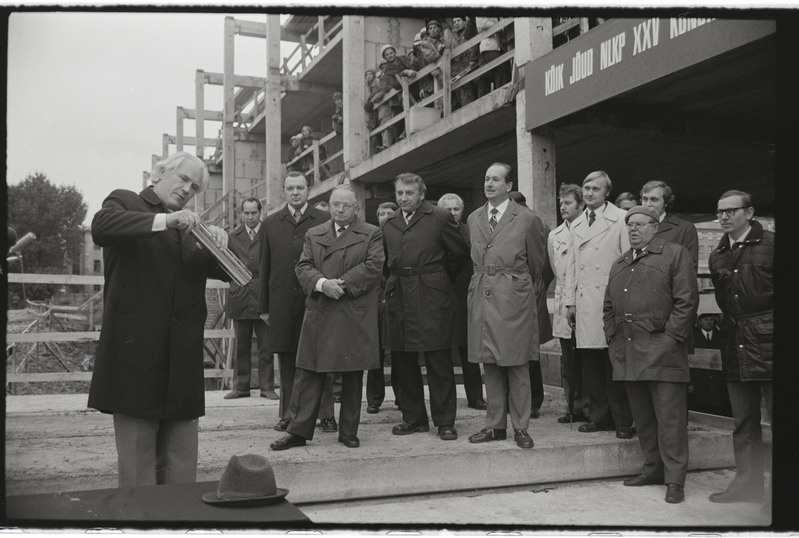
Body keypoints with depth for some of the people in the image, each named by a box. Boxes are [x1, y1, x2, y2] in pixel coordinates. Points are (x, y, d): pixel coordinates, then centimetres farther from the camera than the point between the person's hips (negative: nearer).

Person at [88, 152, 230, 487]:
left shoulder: (191, 227, 21)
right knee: (136, 453, -1)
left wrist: (219, 244, -8)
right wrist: (165, 221, -24)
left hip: (183, 356, 5)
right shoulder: (125, 202, 6)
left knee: (181, 461, 9)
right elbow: (101, 227, -17)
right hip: (135, 349, -5)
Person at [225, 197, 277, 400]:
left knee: (265, 346, 1)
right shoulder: (233, 237, 11)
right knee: (241, 346, 9)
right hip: (240, 298, 3)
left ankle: (267, 387, 9)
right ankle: (241, 386, 17)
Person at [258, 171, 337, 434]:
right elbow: (265, 267, 11)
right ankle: (288, 414, 17)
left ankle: (326, 414, 10)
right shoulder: (270, 223, 11)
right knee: (287, 362, 8)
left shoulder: (324, 221, 3)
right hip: (282, 304, 2)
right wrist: (263, 306, 9)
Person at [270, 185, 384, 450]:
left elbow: (373, 267, -6)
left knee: (353, 377, 5)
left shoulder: (371, 234, 7)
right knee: (308, 374, 2)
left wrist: (341, 285, -13)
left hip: (356, 316, -2)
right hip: (318, 316, 2)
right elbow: (303, 267, 5)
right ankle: (298, 431, 10)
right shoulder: (313, 235, 15)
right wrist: (322, 284, -15)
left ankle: (349, 432, 17)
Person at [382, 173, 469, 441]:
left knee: (439, 362, -2)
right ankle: (413, 417, 20)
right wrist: (392, 285, 14)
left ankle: (445, 421, 7)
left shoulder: (440, 218, 0)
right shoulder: (389, 225, 14)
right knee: (403, 362, 8)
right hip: (398, 297, 5)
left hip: (431, 297, -5)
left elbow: (461, 251, 5)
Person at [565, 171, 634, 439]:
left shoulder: (621, 219, 0)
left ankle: (623, 421, 8)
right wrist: (570, 301, 14)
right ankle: (598, 416, 18)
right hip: (584, 304, 5)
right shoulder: (576, 225, 18)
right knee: (590, 364, 6)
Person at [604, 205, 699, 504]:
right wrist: (613, 339, 11)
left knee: (670, 417, -4)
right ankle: (654, 468, 24)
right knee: (642, 416, 12)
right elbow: (609, 307, 23)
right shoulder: (619, 265, 21)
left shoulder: (676, 255, 1)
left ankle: (675, 480, 2)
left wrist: (670, 339, -12)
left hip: (661, 352, -6)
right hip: (627, 353, 6)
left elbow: (687, 301, -7)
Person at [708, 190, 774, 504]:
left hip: (767, 346, -6)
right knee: (743, 423, 12)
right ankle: (747, 482, 21)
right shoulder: (717, 257, 14)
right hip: (735, 348, 6)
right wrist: (720, 324, 9)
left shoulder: (769, 245, -3)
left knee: (777, 416, -1)